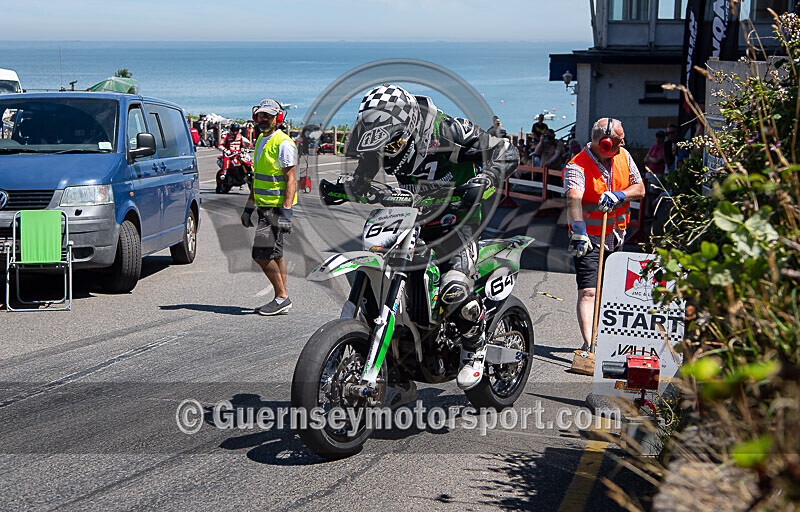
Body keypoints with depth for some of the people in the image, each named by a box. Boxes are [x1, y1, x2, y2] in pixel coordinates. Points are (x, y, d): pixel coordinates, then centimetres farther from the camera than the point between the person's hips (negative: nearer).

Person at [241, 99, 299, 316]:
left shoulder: (283, 144, -13)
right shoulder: (261, 141, 16)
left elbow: (291, 180, -18)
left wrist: (286, 212, -24)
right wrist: (249, 207, 22)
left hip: (276, 207, -9)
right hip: (265, 207, 9)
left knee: (262, 253, -12)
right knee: (275, 254, 9)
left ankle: (282, 297, -4)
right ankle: (282, 301, 13)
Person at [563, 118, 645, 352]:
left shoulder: (623, 156, 0)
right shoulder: (577, 167, -21)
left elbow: (640, 189, 1)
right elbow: (574, 199, -37)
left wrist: (619, 195, -20)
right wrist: (578, 231, -51)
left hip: (616, 238, 6)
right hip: (588, 239, -6)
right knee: (588, 292, -17)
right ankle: (589, 344, -24)